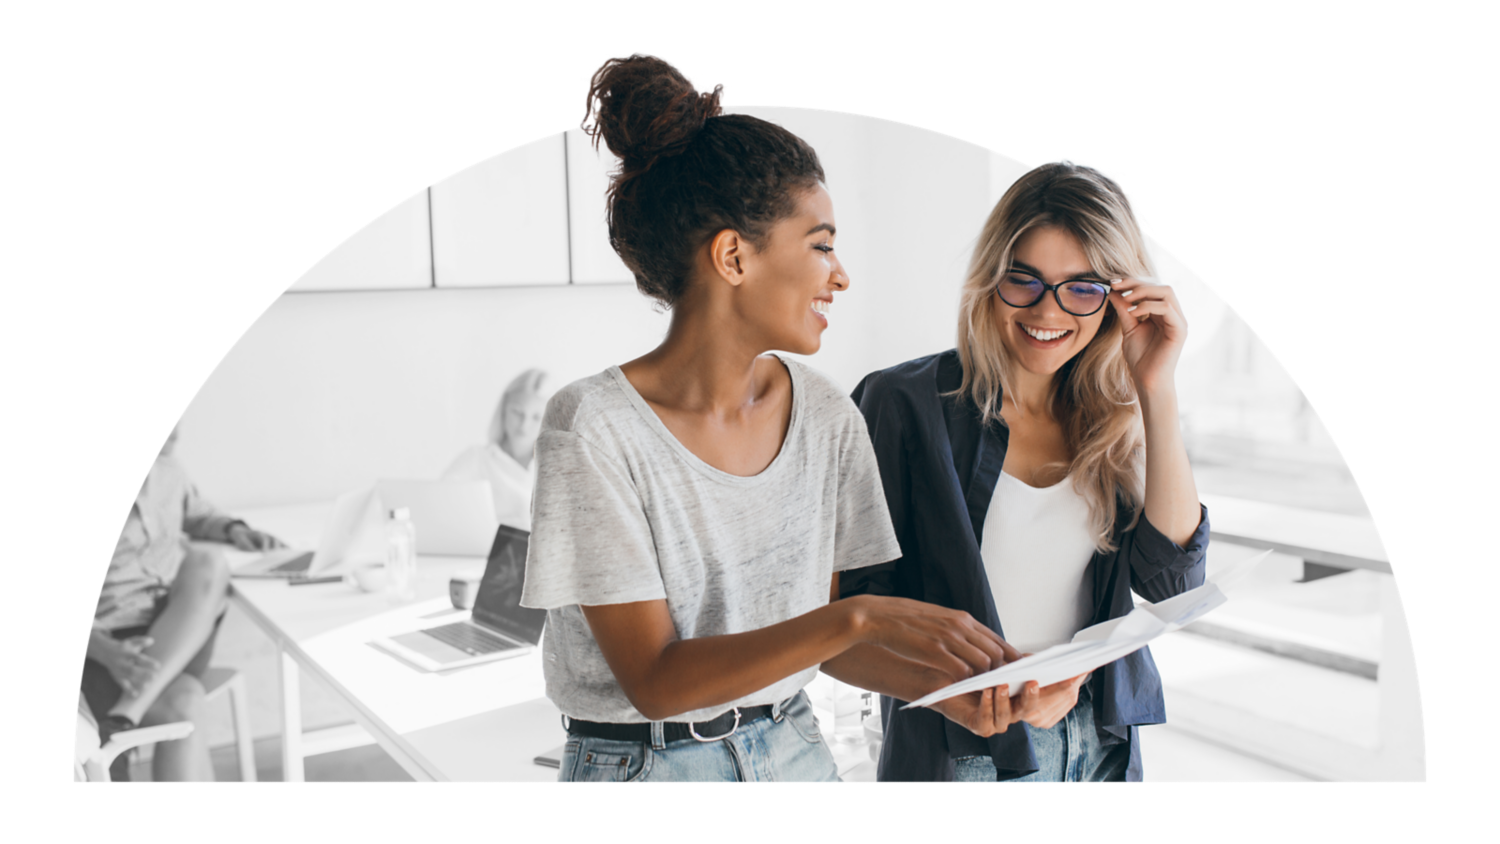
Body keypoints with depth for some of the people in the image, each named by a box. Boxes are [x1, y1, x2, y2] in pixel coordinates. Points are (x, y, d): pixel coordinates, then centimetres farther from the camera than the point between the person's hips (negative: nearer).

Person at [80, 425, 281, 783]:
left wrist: (233, 530, 7)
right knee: (180, 711, -34)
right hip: (112, 643, -5)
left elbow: (197, 515, 30)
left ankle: (122, 721, -31)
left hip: (183, 629, 5)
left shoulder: (168, 473, 7)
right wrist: (107, 652, -28)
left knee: (207, 564, -28)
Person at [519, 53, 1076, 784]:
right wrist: (861, 617, -29)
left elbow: (813, 634, 2)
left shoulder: (826, 417, -4)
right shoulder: (595, 428, -19)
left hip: (794, 758, 4)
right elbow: (654, 679, -21)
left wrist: (947, 682, -15)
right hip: (643, 768, -4)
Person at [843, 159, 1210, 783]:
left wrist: (1158, 394, -14)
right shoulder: (903, 403, -13)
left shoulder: (1113, 417, 1)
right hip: (958, 752, -4)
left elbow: (1172, 581, -11)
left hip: (1102, 742, 5)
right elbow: (859, 596, -12)